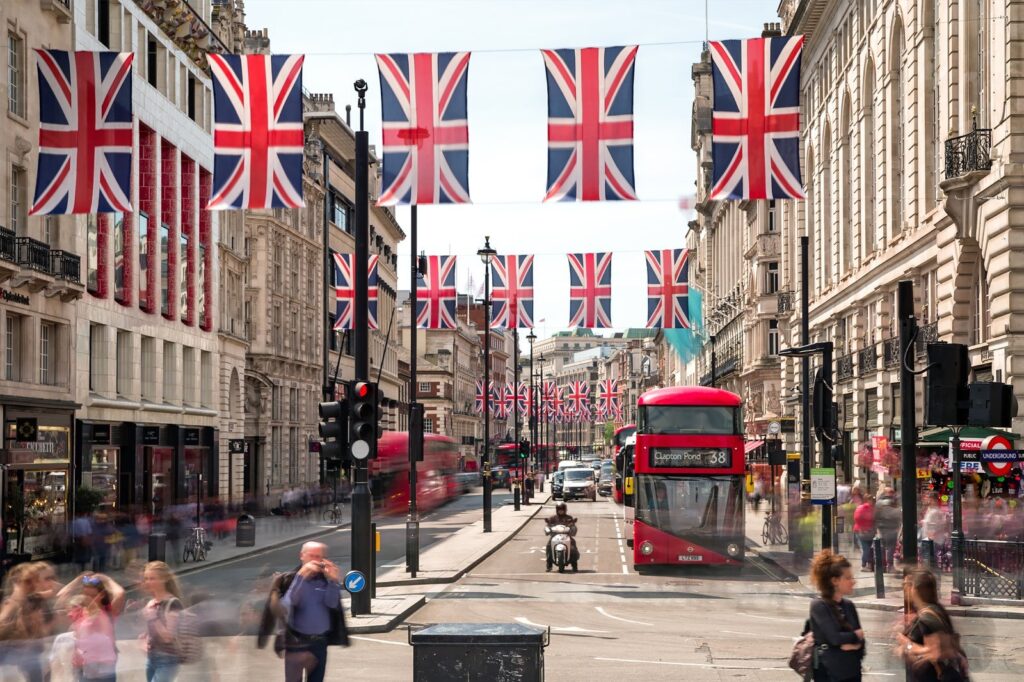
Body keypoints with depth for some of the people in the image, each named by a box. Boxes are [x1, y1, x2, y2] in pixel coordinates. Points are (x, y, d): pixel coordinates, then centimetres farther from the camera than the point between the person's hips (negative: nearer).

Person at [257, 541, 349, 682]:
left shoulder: (325, 580, 5)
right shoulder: (287, 579, -4)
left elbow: (332, 603, -6)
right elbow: (287, 604, -18)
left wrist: (333, 581, -20)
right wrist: (301, 578, -22)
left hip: (320, 643, 4)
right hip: (296, 642, -4)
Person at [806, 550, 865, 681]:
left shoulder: (849, 606, 10)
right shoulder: (819, 606, -11)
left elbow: (860, 640, 7)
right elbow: (835, 637, -20)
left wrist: (853, 644, -15)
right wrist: (855, 635, -3)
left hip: (852, 671, 7)